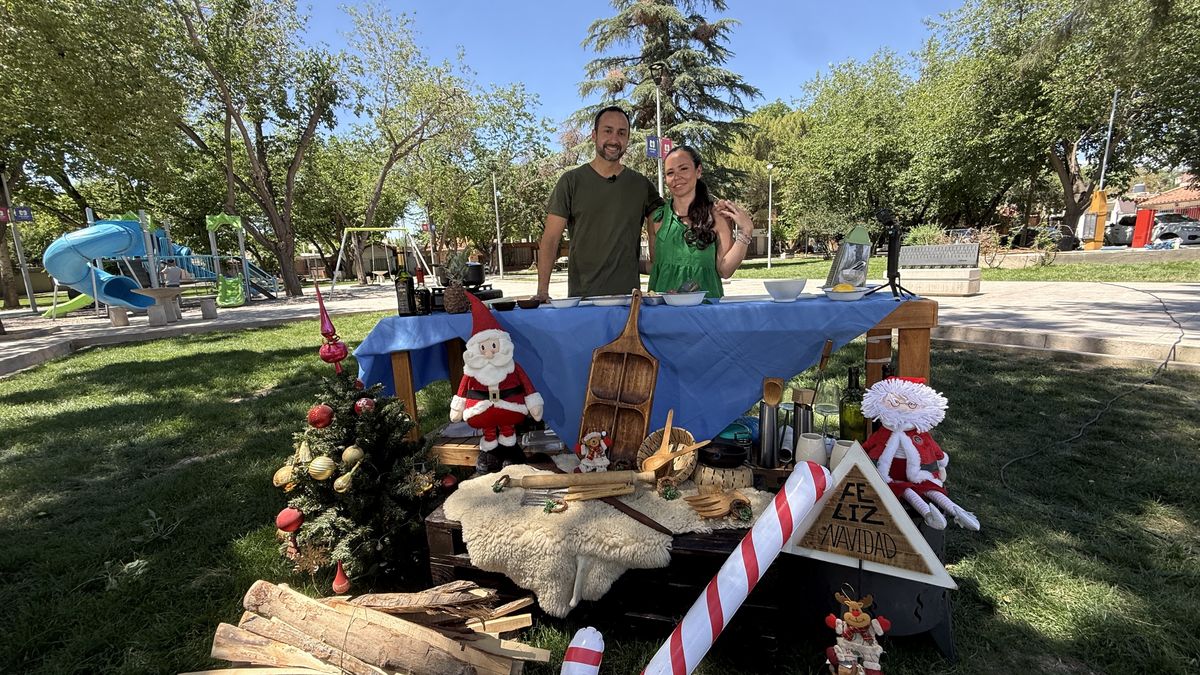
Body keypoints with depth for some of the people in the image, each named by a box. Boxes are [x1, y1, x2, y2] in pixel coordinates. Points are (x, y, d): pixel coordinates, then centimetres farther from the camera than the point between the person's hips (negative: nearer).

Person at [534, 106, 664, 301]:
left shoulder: (641, 185, 7)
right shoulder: (571, 181, 1)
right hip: (580, 295, -1)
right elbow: (550, 239, -2)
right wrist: (542, 290, -13)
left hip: (629, 294, 2)